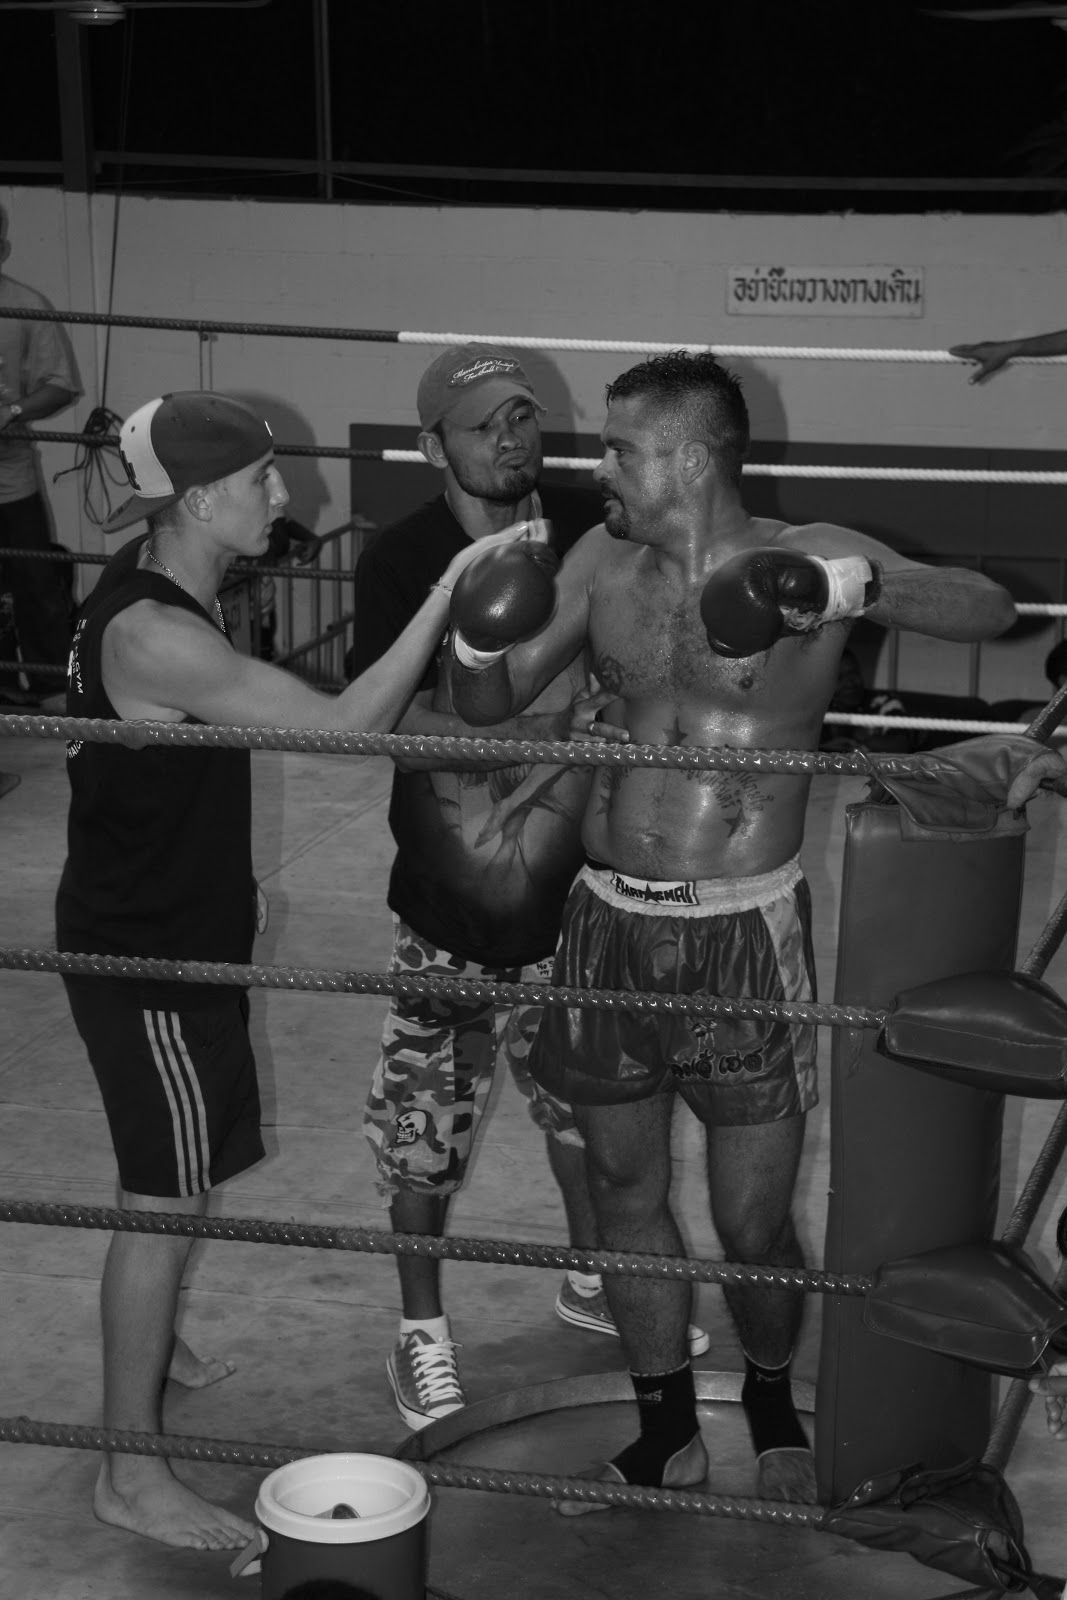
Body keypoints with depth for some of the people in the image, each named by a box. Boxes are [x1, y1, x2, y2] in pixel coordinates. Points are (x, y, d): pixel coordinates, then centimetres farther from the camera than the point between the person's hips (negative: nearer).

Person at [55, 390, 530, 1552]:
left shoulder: (166, 585, 1)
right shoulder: (156, 636, -31)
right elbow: (346, 725, -33)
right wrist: (454, 585, -31)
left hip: (174, 924, 10)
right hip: (145, 953, -10)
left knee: (177, 1174, 26)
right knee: (165, 1197, 1)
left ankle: (146, 1342, 50)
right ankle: (132, 1473, 16)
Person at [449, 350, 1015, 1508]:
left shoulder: (808, 557, -9)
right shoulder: (601, 561, 4)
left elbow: (990, 612, -20)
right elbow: (489, 707, 10)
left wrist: (852, 586, -36)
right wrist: (473, 637, -12)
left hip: (745, 933, -4)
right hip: (608, 923, 4)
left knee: (752, 1222, 5)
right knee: (624, 1191, 14)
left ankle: (772, 1404, 37)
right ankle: (667, 1435, 34)